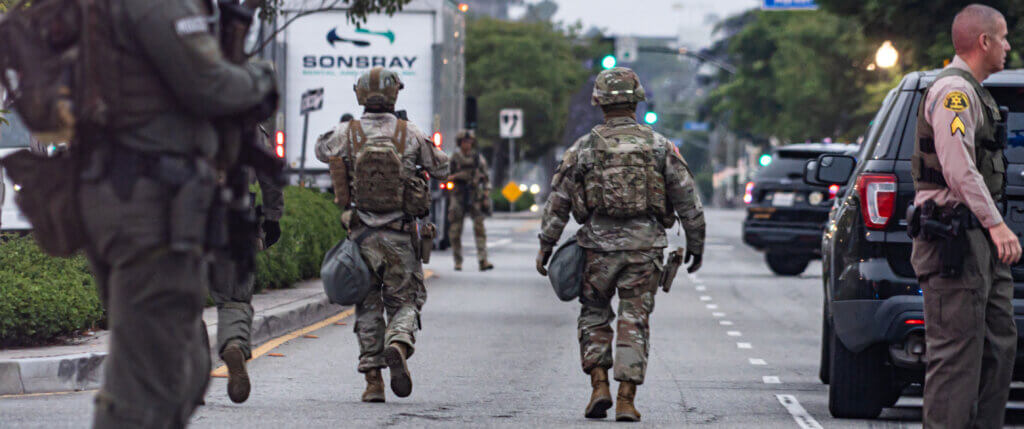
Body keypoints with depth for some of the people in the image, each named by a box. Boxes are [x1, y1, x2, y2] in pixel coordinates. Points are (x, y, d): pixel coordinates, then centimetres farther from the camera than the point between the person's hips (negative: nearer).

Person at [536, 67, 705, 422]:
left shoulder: (584, 148, 0)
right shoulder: (660, 146, 1)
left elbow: (558, 202, 3)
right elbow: (688, 200, 4)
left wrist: (545, 246, 11)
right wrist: (695, 243, 15)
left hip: (598, 245, 0)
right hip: (644, 246, 0)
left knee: (595, 316, 16)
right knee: (634, 322, 4)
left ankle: (599, 386, 3)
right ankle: (626, 401, -1)